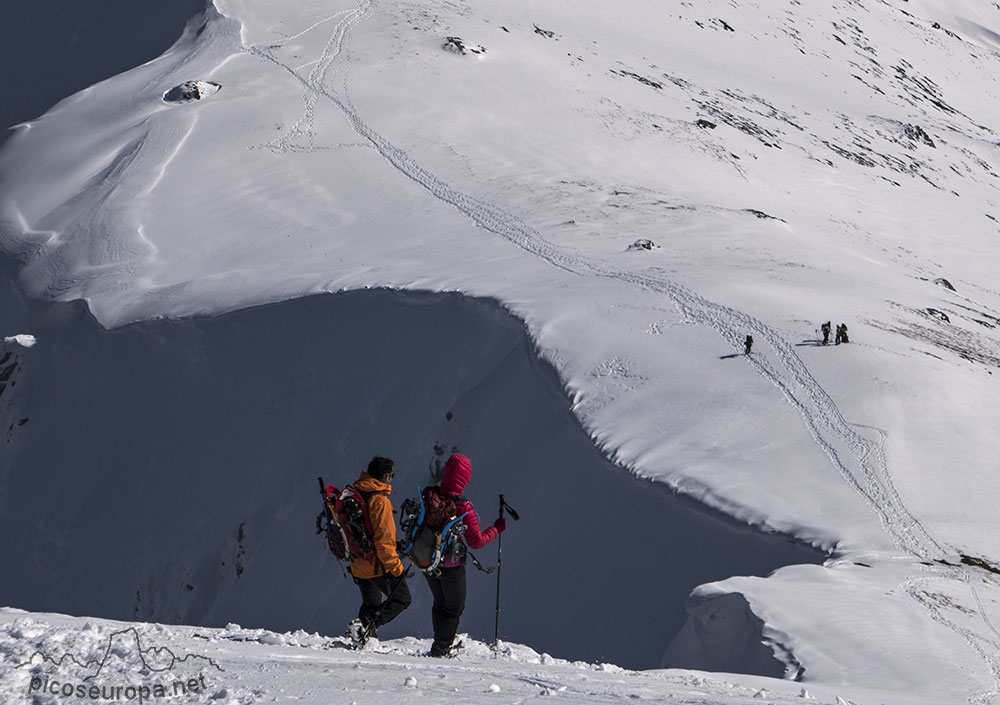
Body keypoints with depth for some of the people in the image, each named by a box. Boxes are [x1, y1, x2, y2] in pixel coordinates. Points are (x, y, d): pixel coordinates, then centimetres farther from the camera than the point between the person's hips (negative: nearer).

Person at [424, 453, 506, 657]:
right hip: (451, 565, -5)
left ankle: (441, 644, 36)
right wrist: (497, 528, -5)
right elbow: (476, 542, -18)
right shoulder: (463, 508, -27)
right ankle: (440, 649, 18)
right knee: (455, 607, 17)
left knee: (440, 603, 26)